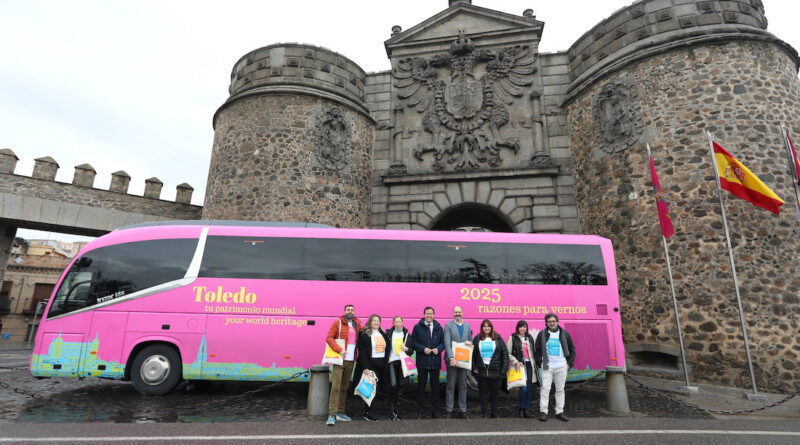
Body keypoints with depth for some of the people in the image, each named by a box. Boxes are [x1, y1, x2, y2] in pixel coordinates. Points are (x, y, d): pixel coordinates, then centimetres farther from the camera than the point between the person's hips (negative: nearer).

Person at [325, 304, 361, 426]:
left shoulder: (357, 325, 11)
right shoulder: (337, 323, -3)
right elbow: (329, 338, -10)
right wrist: (339, 350, -20)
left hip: (351, 361, 5)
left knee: (344, 387, 11)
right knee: (335, 387, -10)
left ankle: (340, 412, 20)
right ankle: (332, 414, -7)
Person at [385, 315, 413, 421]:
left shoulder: (407, 334, 10)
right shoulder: (388, 333, 6)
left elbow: (412, 349, 13)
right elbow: (385, 347, 7)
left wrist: (407, 349, -8)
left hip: (403, 362, 2)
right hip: (392, 361, -2)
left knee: (399, 385, 3)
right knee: (393, 385, -12)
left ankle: (397, 408, 17)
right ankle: (392, 409, -1)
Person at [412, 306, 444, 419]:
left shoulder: (439, 328, 9)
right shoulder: (417, 327, 2)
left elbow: (443, 342, 10)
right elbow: (414, 342, -1)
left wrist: (438, 349, -9)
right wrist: (423, 349, -14)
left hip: (435, 361, 2)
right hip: (422, 361, -2)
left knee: (435, 386, 9)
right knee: (421, 386, 5)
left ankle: (435, 412, 20)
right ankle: (420, 411, 16)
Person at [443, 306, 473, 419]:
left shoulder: (467, 326, 11)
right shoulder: (448, 325, -3)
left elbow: (470, 340, 18)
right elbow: (447, 343, -10)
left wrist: (470, 343, -7)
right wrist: (451, 358, -20)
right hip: (452, 359, -3)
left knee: (463, 386, 9)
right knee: (451, 386, 3)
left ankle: (463, 410, 19)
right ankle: (449, 410, 13)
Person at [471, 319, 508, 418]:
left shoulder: (498, 338, 4)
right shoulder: (477, 339, 6)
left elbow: (505, 353, 1)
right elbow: (472, 354, 6)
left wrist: (504, 369, -6)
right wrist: (474, 368, -2)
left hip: (495, 372, 0)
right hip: (481, 371, 0)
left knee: (494, 393, 7)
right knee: (483, 393, 5)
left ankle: (494, 414, 21)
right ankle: (485, 414, 14)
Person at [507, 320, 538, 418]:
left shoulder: (530, 338, 14)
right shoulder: (513, 338, -1)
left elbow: (533, 351, 19)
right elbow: (508, 354, -2)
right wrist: (516, 362, -13)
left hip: (529, 365, 5)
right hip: (520, 365, -5)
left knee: (529, 388, 5)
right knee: (523, 387, -14)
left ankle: (526, 410, 16)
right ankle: (521, 410, 3)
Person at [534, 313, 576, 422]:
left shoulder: (565, 334, 4)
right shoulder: (542, 335, 0)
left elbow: (572, 349, 12)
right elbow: (537, 350, 8)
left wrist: (570, 363, 4)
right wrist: (540, 362, -1)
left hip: (561, 367, 2)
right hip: (547, 367, -2)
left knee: (560, 389, 8)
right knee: (545, 389, -6)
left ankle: (559, 412, 18)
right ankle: (543, 412, 1)